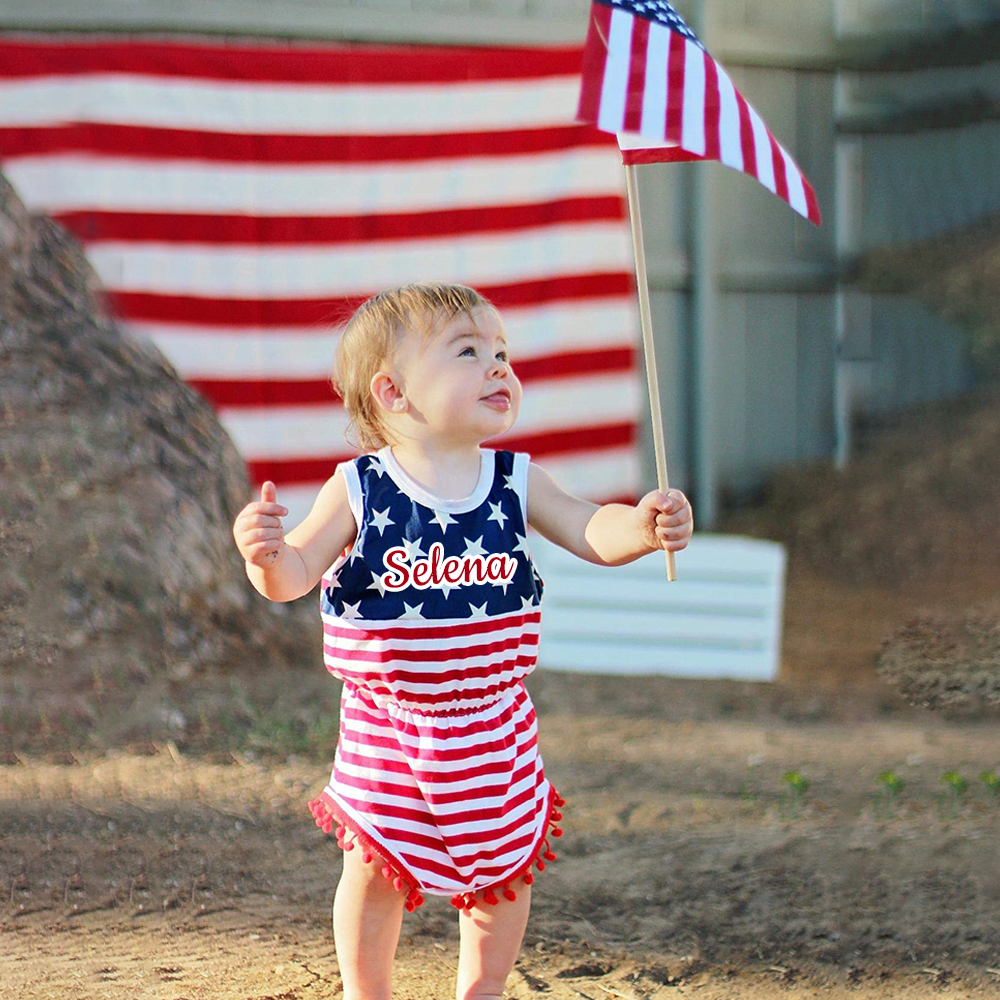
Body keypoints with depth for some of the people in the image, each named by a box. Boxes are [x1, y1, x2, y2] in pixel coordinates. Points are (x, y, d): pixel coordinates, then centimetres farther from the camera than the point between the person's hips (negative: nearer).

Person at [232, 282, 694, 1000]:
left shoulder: (516, 482, -4)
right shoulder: (359, 488, -11)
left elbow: (595, 534, -8)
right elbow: (295, 576, -13)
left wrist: (644, 526, -30)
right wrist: (267, 553, -36)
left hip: (492, 722, 3)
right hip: (386, 723, -2)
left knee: (503, 868, 13)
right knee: (374, 871, 6)